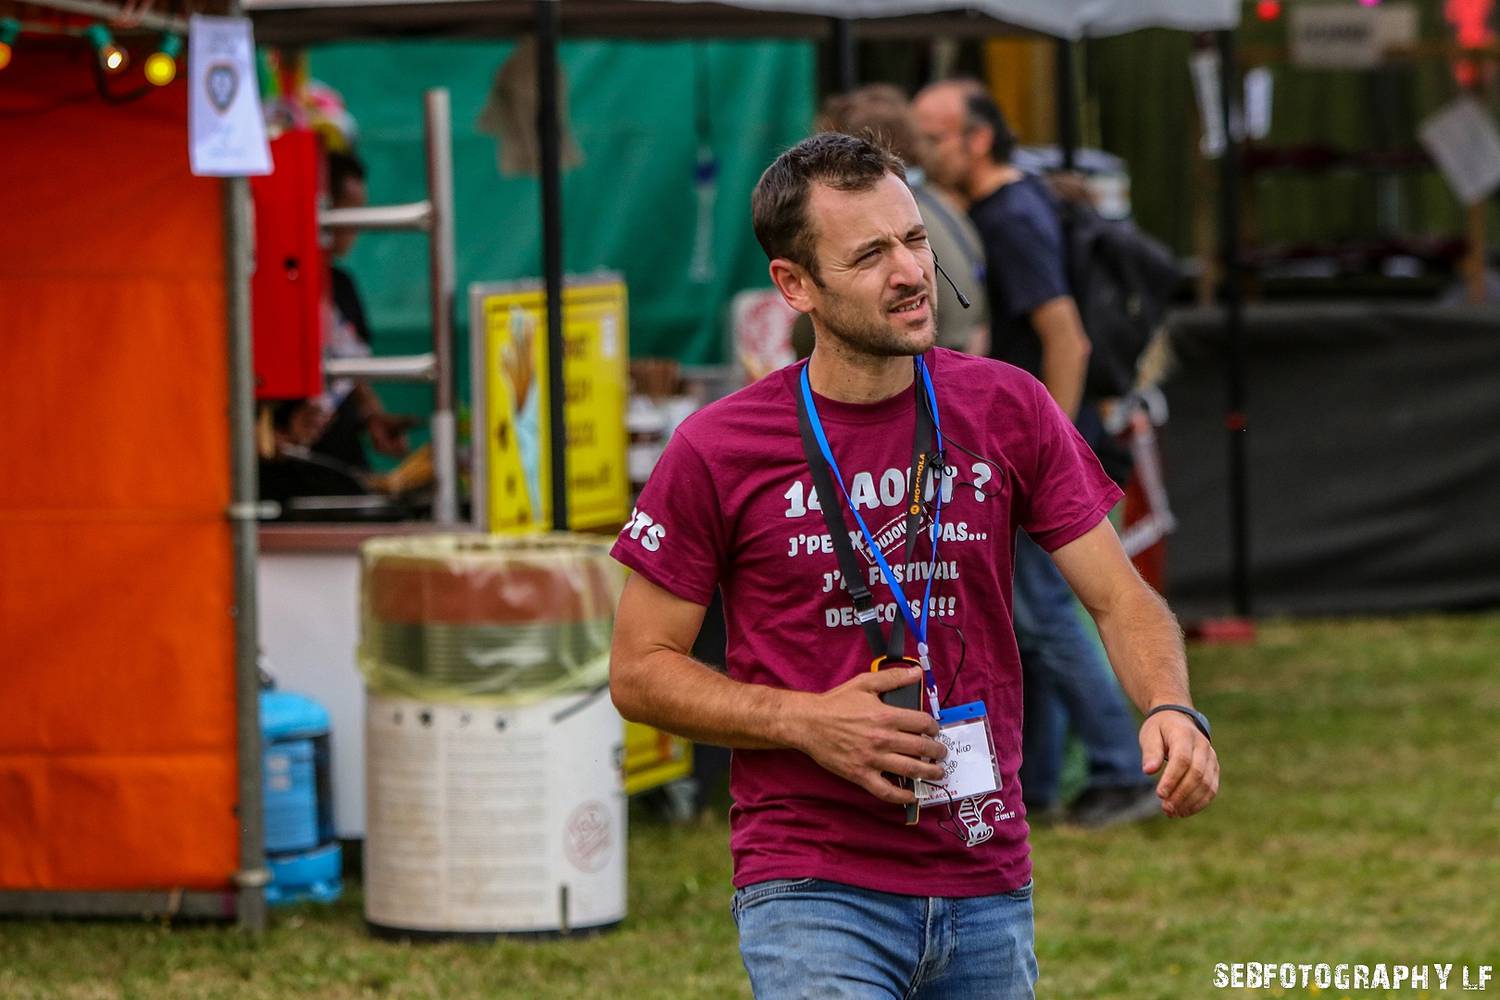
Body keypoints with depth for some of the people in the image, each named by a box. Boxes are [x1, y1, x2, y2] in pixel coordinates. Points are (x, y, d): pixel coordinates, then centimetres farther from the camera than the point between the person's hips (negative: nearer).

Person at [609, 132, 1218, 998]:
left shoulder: (1007, 409, 4)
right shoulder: (718, 451, -5)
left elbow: (1119, 596, 4)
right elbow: (641, 671, 1)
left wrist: (1171, 711, -17)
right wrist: (805, 721, -13)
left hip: (988, 888, 4)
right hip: (812, 887, -4)